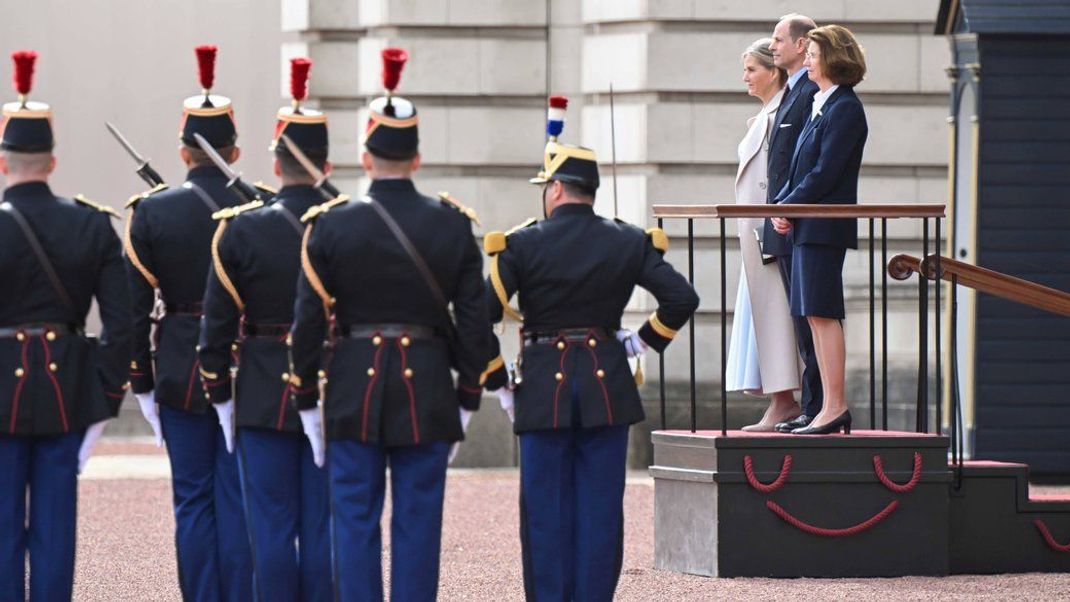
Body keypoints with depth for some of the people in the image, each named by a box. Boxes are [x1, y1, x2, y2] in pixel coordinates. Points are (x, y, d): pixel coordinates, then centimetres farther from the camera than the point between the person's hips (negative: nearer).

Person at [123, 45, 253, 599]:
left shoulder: (151, 211, -4)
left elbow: (135, 304, -2)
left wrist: (140, 381, 5)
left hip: (180, 372, 0)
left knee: (194, 500, 6)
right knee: (239, 498, 2)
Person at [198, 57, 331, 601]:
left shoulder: (241, 228, -6)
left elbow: (218, 318, -4)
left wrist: (218, 390, 5)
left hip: (263, 395, -1)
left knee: (272, 525, 4)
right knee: (324, 524, 4)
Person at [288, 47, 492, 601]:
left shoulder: (331, 225, -5)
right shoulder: (452, 225, -2)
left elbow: (309, 320, -4)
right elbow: (474, 320, 0)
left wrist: (307, 399, 6)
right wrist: (468, 398, 9)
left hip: (354, 390, -1)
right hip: (427, 391, 1)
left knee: (355, 521, 4)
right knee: (418, 523, 4)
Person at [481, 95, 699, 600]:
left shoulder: (522, 245, -5)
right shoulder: (627, 242, 1)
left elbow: (480, 316, -11)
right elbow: (682, 298, -4)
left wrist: (496, 381, -1)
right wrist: (645, 340, 10)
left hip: (544, 388, -2)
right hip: (608, 386, 2)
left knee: (546, 512, 4)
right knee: (600, 509, 4)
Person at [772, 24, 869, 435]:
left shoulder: (845, 109, -11)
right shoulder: (822, 106, 18)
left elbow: (826, 171, -17)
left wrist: (790, 206, -12)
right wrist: (781, 205, 6)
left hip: (824, 226, -10)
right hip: (808, 227, 10)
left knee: (822, 312, -10)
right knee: (815, 316, 8)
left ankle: (834, 407, -11)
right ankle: (832, 406, 10)